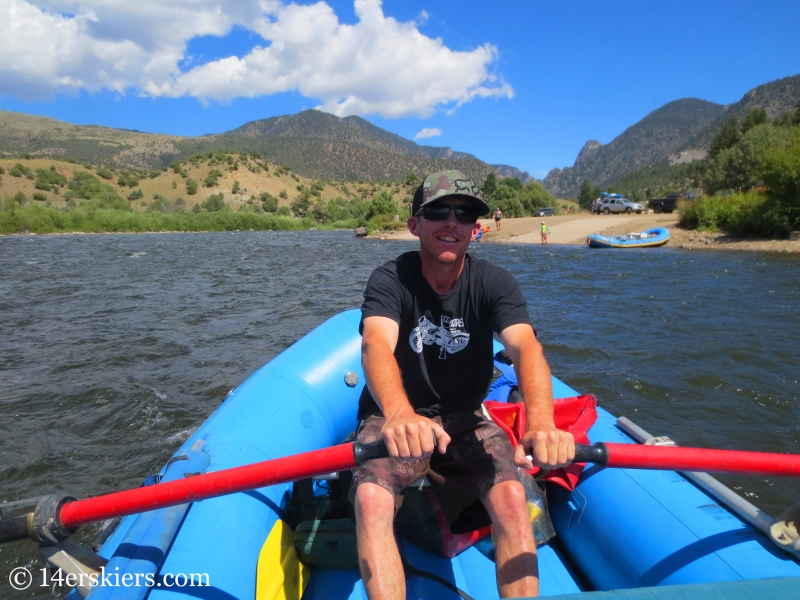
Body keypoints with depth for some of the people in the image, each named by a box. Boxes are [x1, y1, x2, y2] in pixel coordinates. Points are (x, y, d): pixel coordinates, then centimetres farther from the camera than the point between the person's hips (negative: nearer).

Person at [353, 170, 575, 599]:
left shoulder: (494, 284, -9)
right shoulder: (390, 280, -14)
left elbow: (525, 346, -27)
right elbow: (376, 345, -34)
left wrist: (541, 423, -49)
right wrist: (400, 415, -56)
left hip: (465, 421, 2)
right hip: (394, 418, -1)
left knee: (511, 496, -26)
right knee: (371, 499, -29)